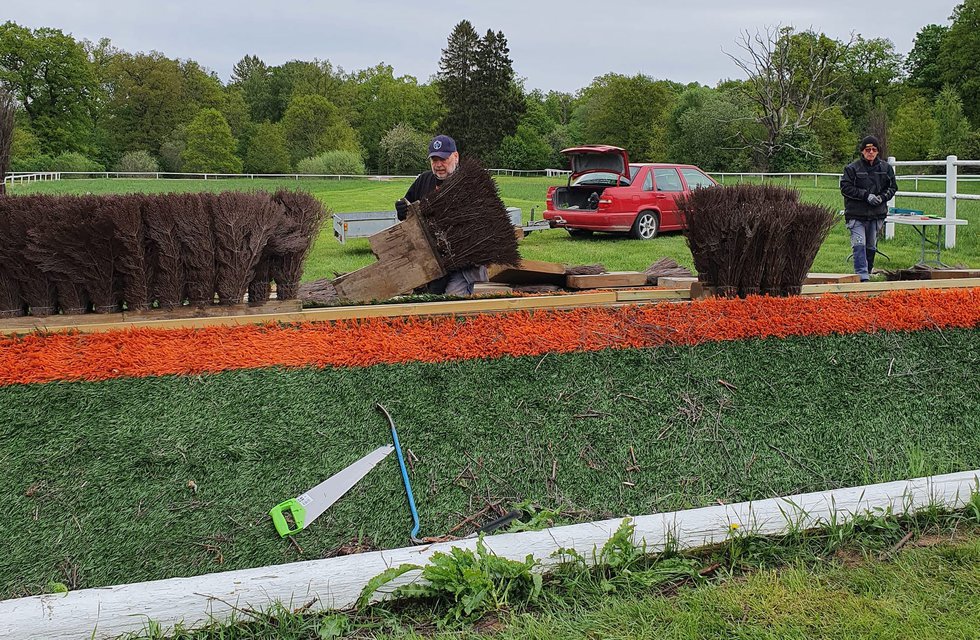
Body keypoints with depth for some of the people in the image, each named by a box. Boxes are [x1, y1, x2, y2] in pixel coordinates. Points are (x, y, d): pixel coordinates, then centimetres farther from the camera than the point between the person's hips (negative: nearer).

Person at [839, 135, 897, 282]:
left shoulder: (886, 168, 7)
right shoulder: (852, 168, -5)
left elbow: (892, 187, 13)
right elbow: (845, 188, -8)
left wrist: (882, 197, -8)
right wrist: (866, 195, -16)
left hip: (877, 214, 4)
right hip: (856, 214, -4)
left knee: (871, 247, 14)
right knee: (859, 245, -15)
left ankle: (868, 273, 27)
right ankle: (862, 277, -18)